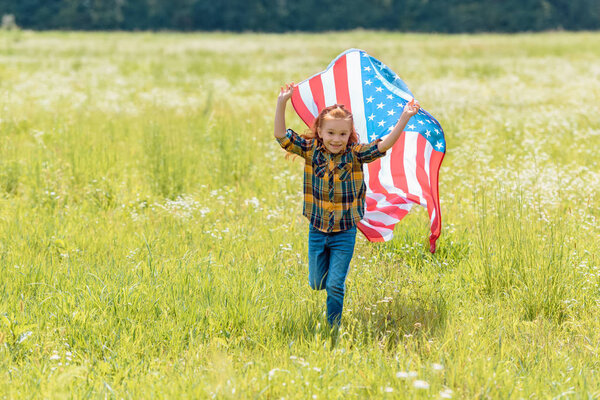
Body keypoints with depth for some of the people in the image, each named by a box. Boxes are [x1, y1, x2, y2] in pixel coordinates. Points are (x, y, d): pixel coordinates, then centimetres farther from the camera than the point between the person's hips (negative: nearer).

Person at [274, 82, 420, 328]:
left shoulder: (355, 155, -9)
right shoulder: (311, 151, -6)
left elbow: (385, 144, -19)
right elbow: (282, 136, -11)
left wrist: (404, 118, -30)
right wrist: (281, 104, -23)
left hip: (344, 233, -2)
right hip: (317, 230, 2)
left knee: (335, 286, -2)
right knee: (316, 284, 12)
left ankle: (333, 328, 14)